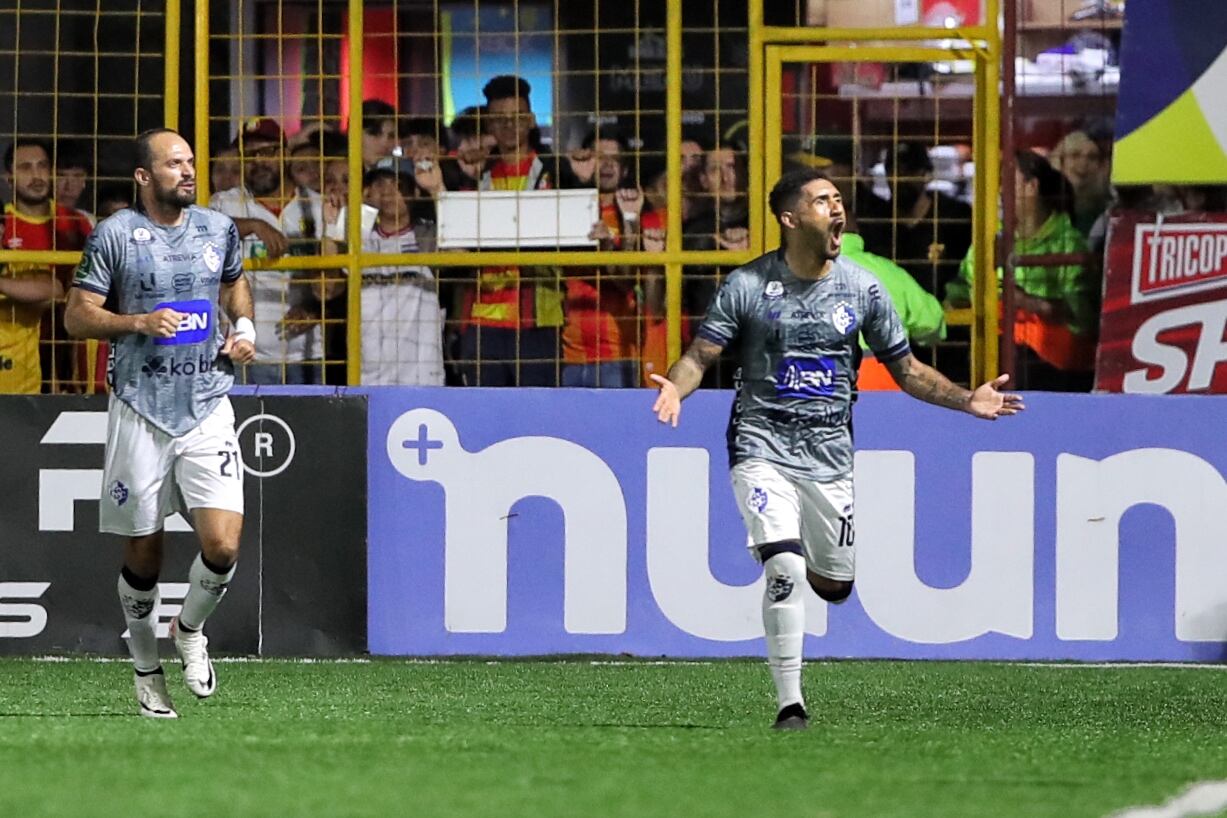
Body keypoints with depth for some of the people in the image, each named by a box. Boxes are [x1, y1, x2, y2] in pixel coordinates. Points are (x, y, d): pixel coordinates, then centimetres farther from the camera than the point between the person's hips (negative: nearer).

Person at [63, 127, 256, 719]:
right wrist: (138, 322, -18)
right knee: (143, 556, 4)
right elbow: (76, 316, -3)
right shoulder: (114, 235, -5)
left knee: (222, 545, -13)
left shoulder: (218, 229, 8)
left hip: (208, 409, 2)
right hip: (140, 412, -2)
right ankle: (146, 669, 25)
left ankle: (190, 629, 17)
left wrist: (243, 327, 10)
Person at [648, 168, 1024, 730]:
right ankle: (790, 704, -11)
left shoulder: (862, 288, 3)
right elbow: (701, 355, -4)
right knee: (786, 569, -20)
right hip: (763, 446, -3)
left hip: (829, 453, 3)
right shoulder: (748, 285, -5)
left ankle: (785, 555, 43)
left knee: (834, 585, 6)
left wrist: (965, 400, 0)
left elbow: (906, 368, 12)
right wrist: (675, 388, -26)